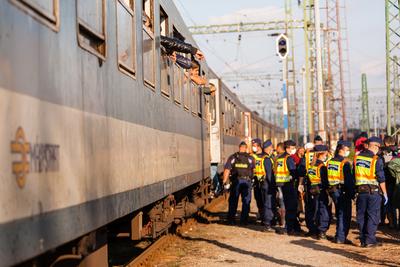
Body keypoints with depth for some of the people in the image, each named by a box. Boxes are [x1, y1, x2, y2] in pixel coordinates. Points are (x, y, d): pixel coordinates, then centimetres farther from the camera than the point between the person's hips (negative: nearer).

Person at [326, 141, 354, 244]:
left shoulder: (330, 162, 9)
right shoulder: (345, 163, -15)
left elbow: (328, 177, 12)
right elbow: (349, 180, -17)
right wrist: (352, 193, -11)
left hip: (333, 190, 8)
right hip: (343, 191, -8)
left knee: (339, 214, 18)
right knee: (344, 215, -1)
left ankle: (339, 236, 24)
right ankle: (341, 238, -1)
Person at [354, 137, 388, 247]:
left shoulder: (357, 158, 4)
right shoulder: (377, 160, -11)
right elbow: (381, 179, -10)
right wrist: (385, 193, -1)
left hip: (360, 191, 5)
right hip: (373, 192, -5)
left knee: (361, 216, 11)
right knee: (373, 216, 2)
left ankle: (363, 240, 15)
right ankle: (370, 240, 1)